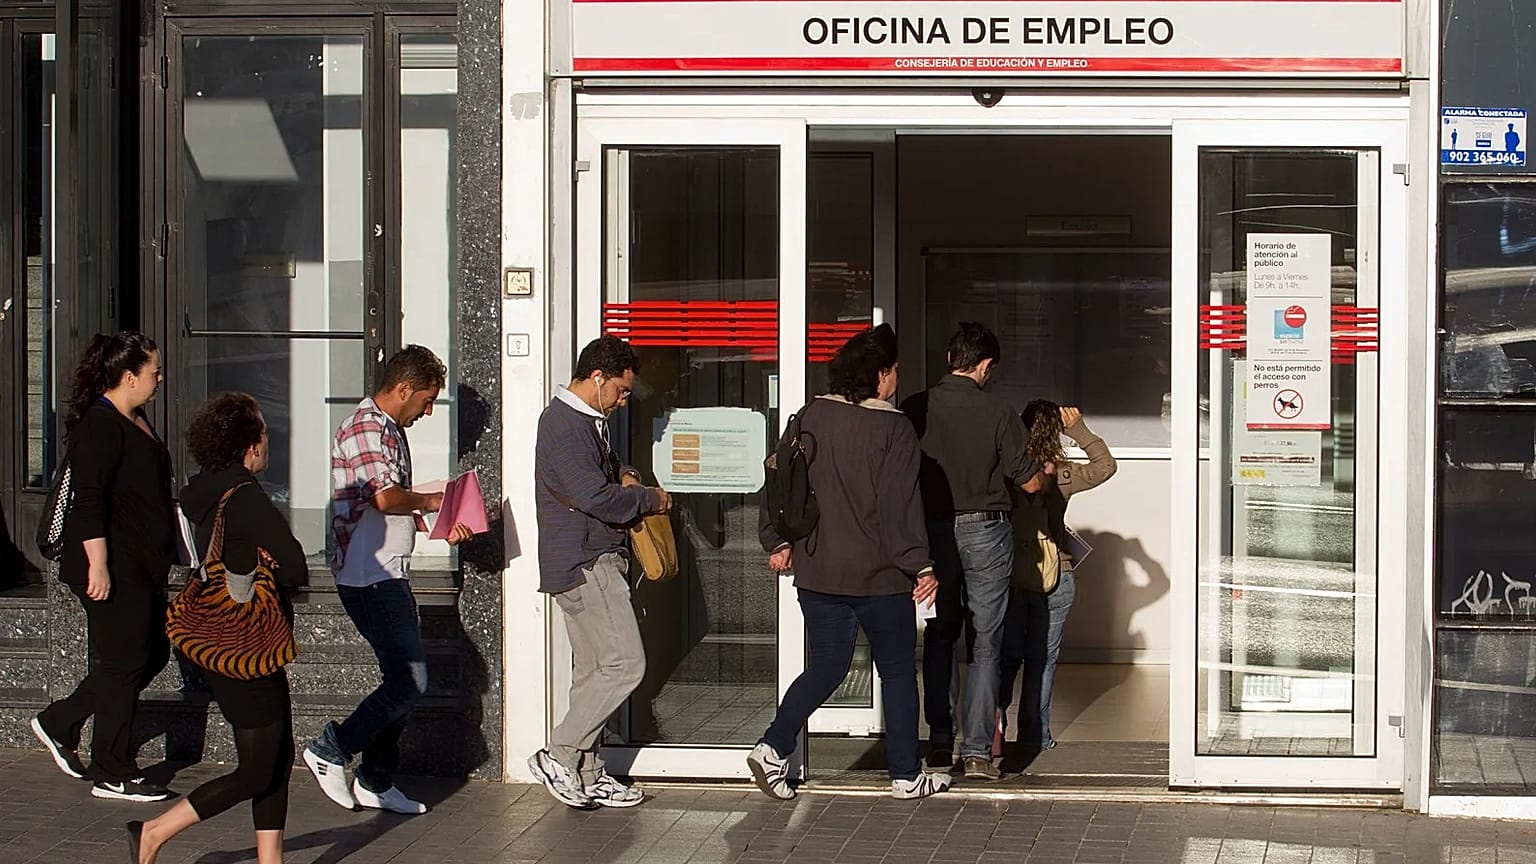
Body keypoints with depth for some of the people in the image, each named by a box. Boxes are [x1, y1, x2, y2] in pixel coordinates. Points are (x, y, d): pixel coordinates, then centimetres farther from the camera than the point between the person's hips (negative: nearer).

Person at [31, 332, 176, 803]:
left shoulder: (137, 420, 15)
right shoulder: (99, 425, -16)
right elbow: (90, 501, -21)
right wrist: (98, 565, -25)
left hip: (143, 566, 10)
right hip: (114, 569, -10)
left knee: (152, 655, 13)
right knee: (124, 663, -4)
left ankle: (60, 723, 24)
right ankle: (112, 775, 5)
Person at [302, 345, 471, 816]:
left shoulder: (390, 430, 20)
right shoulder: (365, 427, -14)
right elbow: (384, 497, -26)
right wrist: (431, 501, -9)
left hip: (389, 574, 11)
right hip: (368, 577, -11)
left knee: (403, 679, 11)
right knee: (410, 680, -12)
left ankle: (376, 782, 17)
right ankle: (331, 750, -2)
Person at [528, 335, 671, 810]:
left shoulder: (586, 421, 17)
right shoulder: (563, 424, -16)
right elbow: (594, 498, -24)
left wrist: (622, 474, 14)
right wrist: (651, 499, -9)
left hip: (594, 561, 11)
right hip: (584, 563, -11)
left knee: (595, 671, 11)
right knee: (624, 664, -13)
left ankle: (588, 774, 15)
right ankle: (559, 756, -7)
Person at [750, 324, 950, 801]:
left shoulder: (810, 418, 2)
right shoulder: (893, 429, -12)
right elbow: (901, 507, -15)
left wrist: (778, 541, 18)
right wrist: (920, 566, -11)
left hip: (817, 572, 5)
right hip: (879, 575, -5)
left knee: (825, 668, 16)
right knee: (898, 672, 9)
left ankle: (773, 747, 2)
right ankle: (906, 775, 15)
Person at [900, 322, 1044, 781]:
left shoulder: (915, 409, -4)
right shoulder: (998, 413, -10)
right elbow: (1030, 482, -4)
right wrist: (1046, 470, 19)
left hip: (932, 532, 2)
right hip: (985, 531, -2)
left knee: (939, 636, 17)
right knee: (984, 643, 4)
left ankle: (939, 742, 17)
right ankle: (977, 750, -1)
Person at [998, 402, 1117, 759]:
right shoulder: (1061, 475, -10)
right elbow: (1105, 465, 4)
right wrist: (1079, 429, 4)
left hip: (1009, 575, 1)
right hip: (1052, 579, -1)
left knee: (1007, 653, 12)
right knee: (1041, 658, 9)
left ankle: (995, 706, -14)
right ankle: (1034, 735, 13)